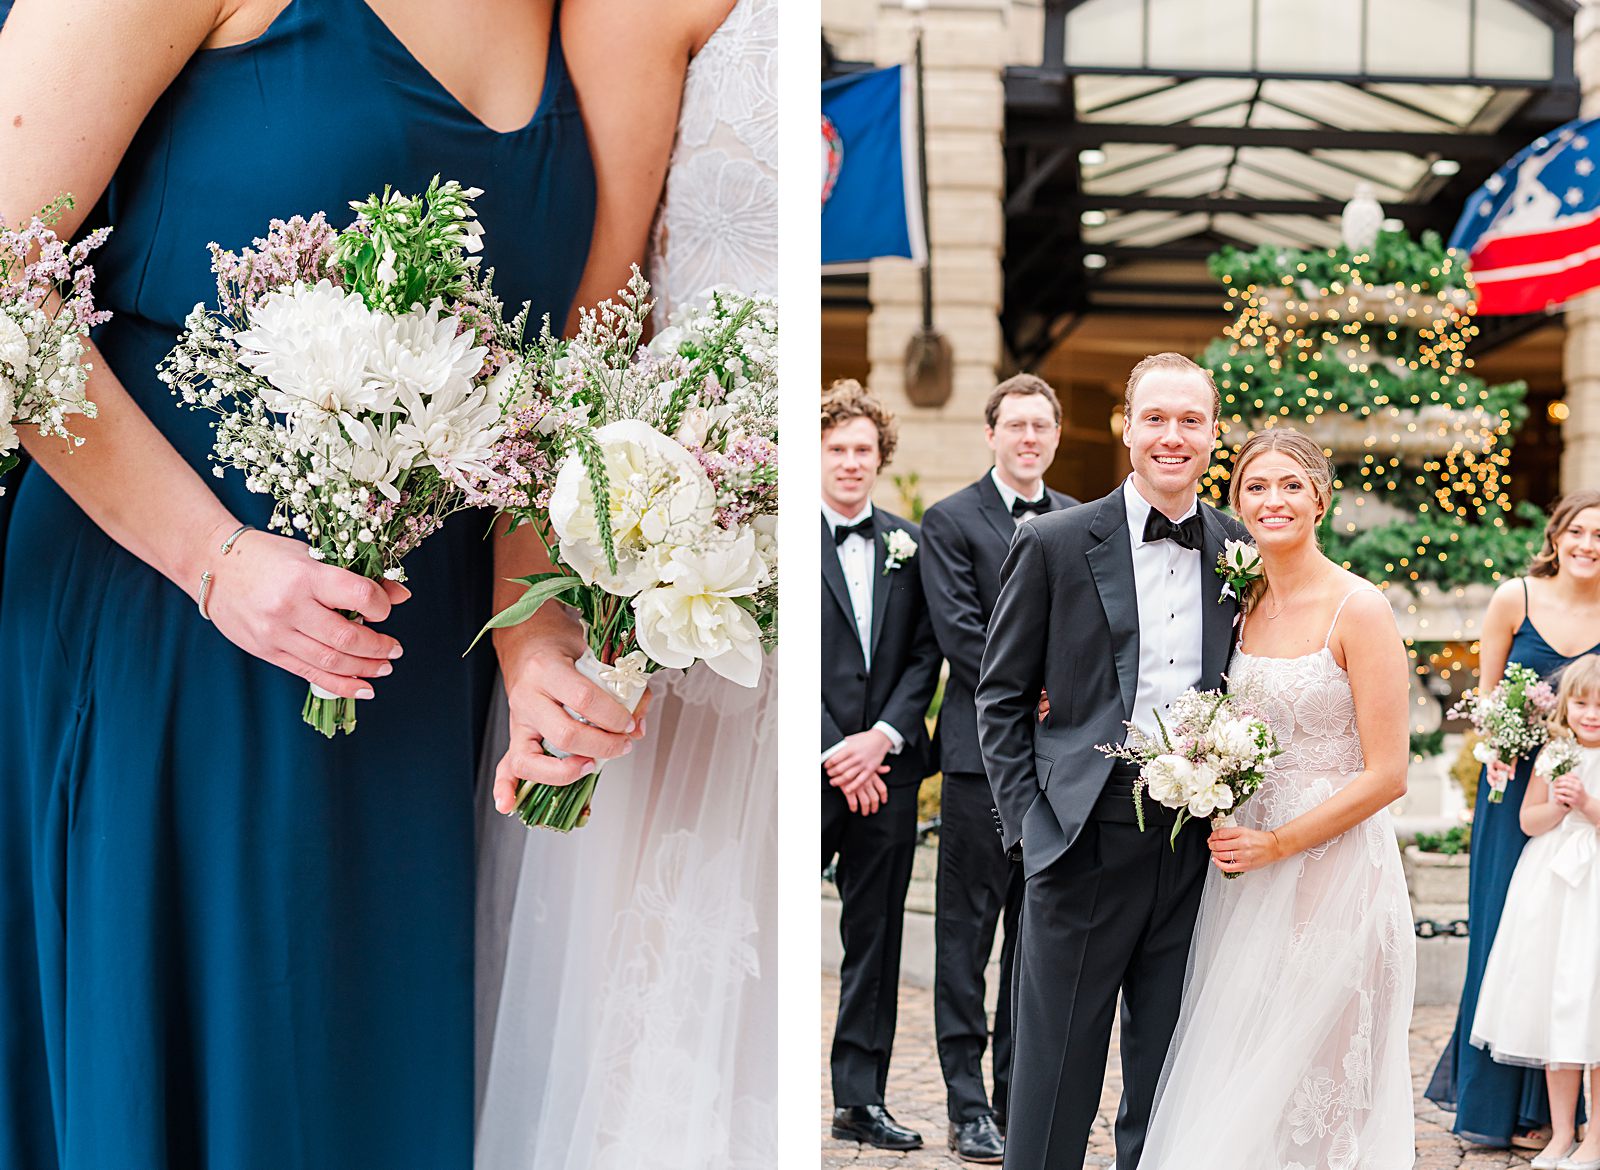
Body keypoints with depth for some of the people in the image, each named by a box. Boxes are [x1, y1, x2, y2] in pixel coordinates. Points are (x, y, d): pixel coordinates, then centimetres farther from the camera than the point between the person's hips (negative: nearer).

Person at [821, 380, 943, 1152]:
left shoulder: (907, 545, 11)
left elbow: (924, 655, 8)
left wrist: (883, 738, -7)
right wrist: (833, 752, -11)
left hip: (885, 769, 4)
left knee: (875, 938, 8)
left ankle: (860, 1101, 17)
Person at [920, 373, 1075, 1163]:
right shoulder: (950, 520, -1)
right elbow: (959, 630, -9)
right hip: (984, 749, -4)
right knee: (968, 928, 0)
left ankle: (1019, 1087, 20)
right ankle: (968, 1105, 6)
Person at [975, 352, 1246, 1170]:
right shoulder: (1054, 544, -1)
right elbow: (1000, 697, 2)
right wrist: (1028, 822, -6)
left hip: (1198, 849, 3)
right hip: (1085, 847, -3)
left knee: (1164, 1095, 13)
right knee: (1053, 1087, 3)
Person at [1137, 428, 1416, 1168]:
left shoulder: (1358, 610, -11)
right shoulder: (1245, 606, 9)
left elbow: (1387, 774, -13)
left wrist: (1279, 843, -15)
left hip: (1330, 874, -6)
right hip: (1245, 874, 6)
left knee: (1311, 1094, 0)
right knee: (1230, 1097, 8)